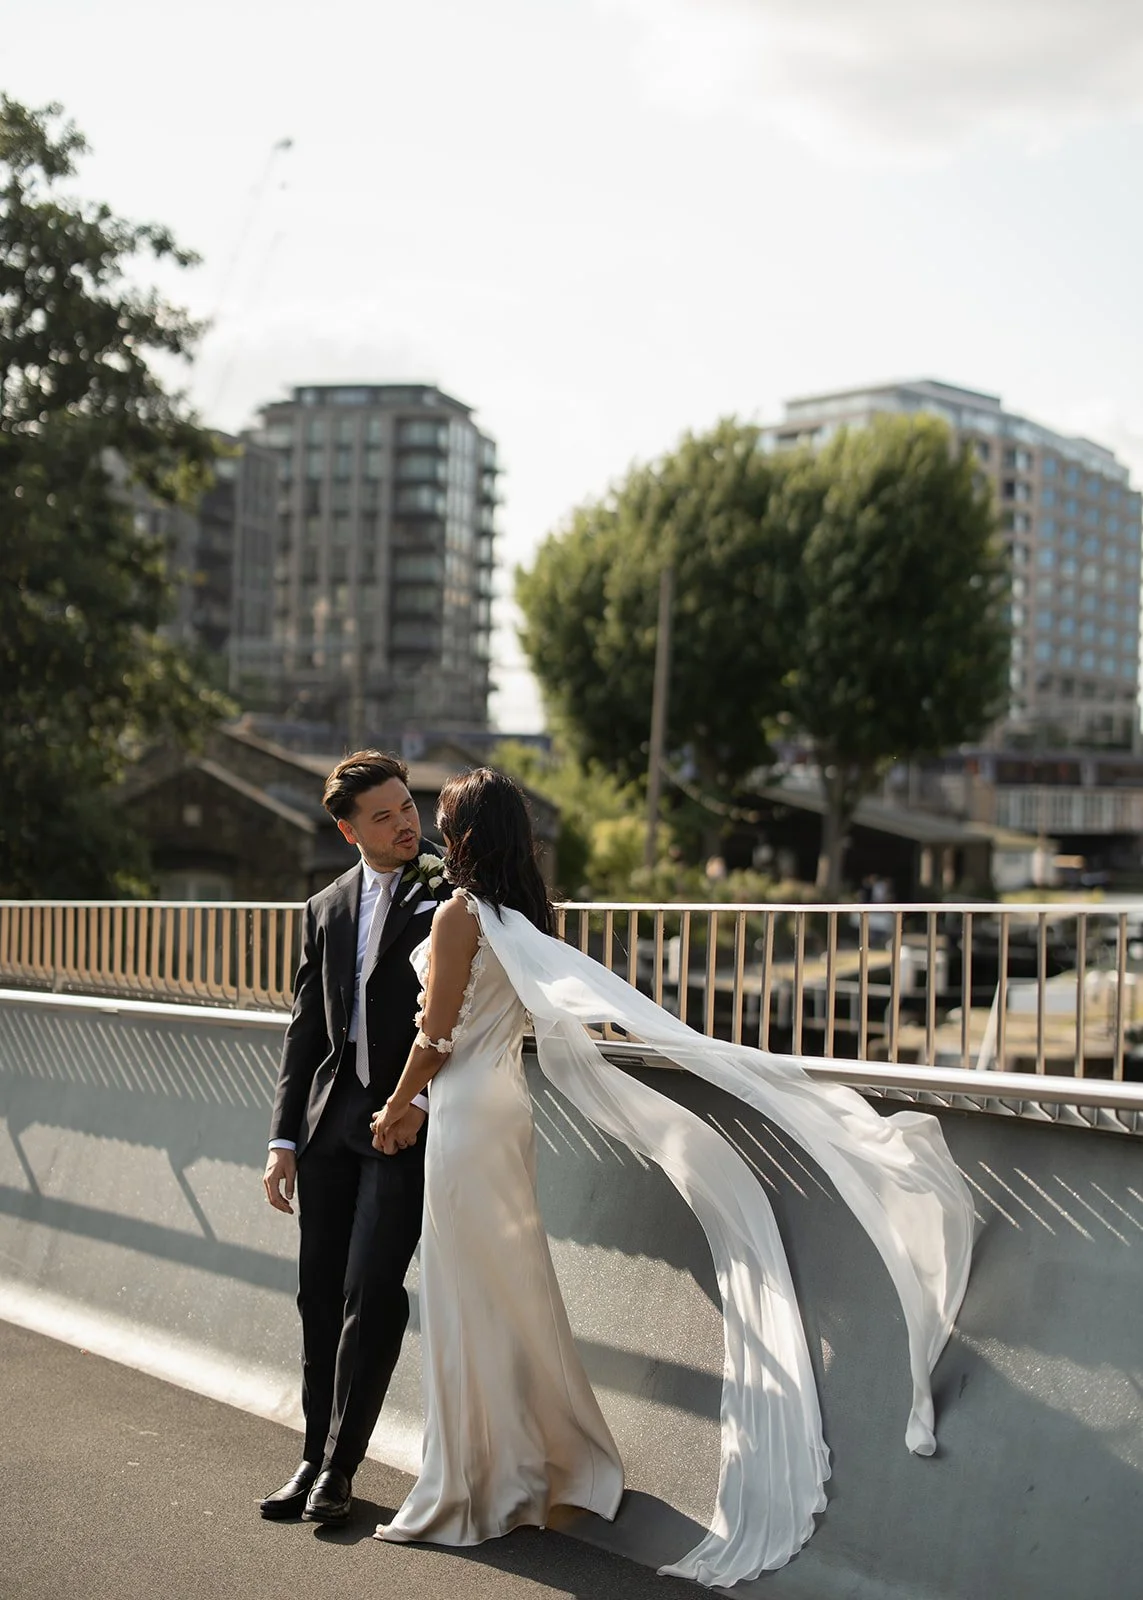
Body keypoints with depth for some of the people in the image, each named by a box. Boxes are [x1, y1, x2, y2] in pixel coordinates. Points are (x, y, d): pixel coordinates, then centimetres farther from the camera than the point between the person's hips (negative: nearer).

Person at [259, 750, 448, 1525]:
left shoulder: (449, 894, -2)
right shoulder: (326, 910, 14)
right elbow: (306, 1031, 14)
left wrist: (420, 1101, -15)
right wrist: (284, 1138, 8)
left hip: (408, 1120, -5)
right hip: (330, 1120, 5)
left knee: (372, 1294, -7)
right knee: (321, 1296, 9)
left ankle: (340, 1466, 5)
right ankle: (317, 1456, 22)